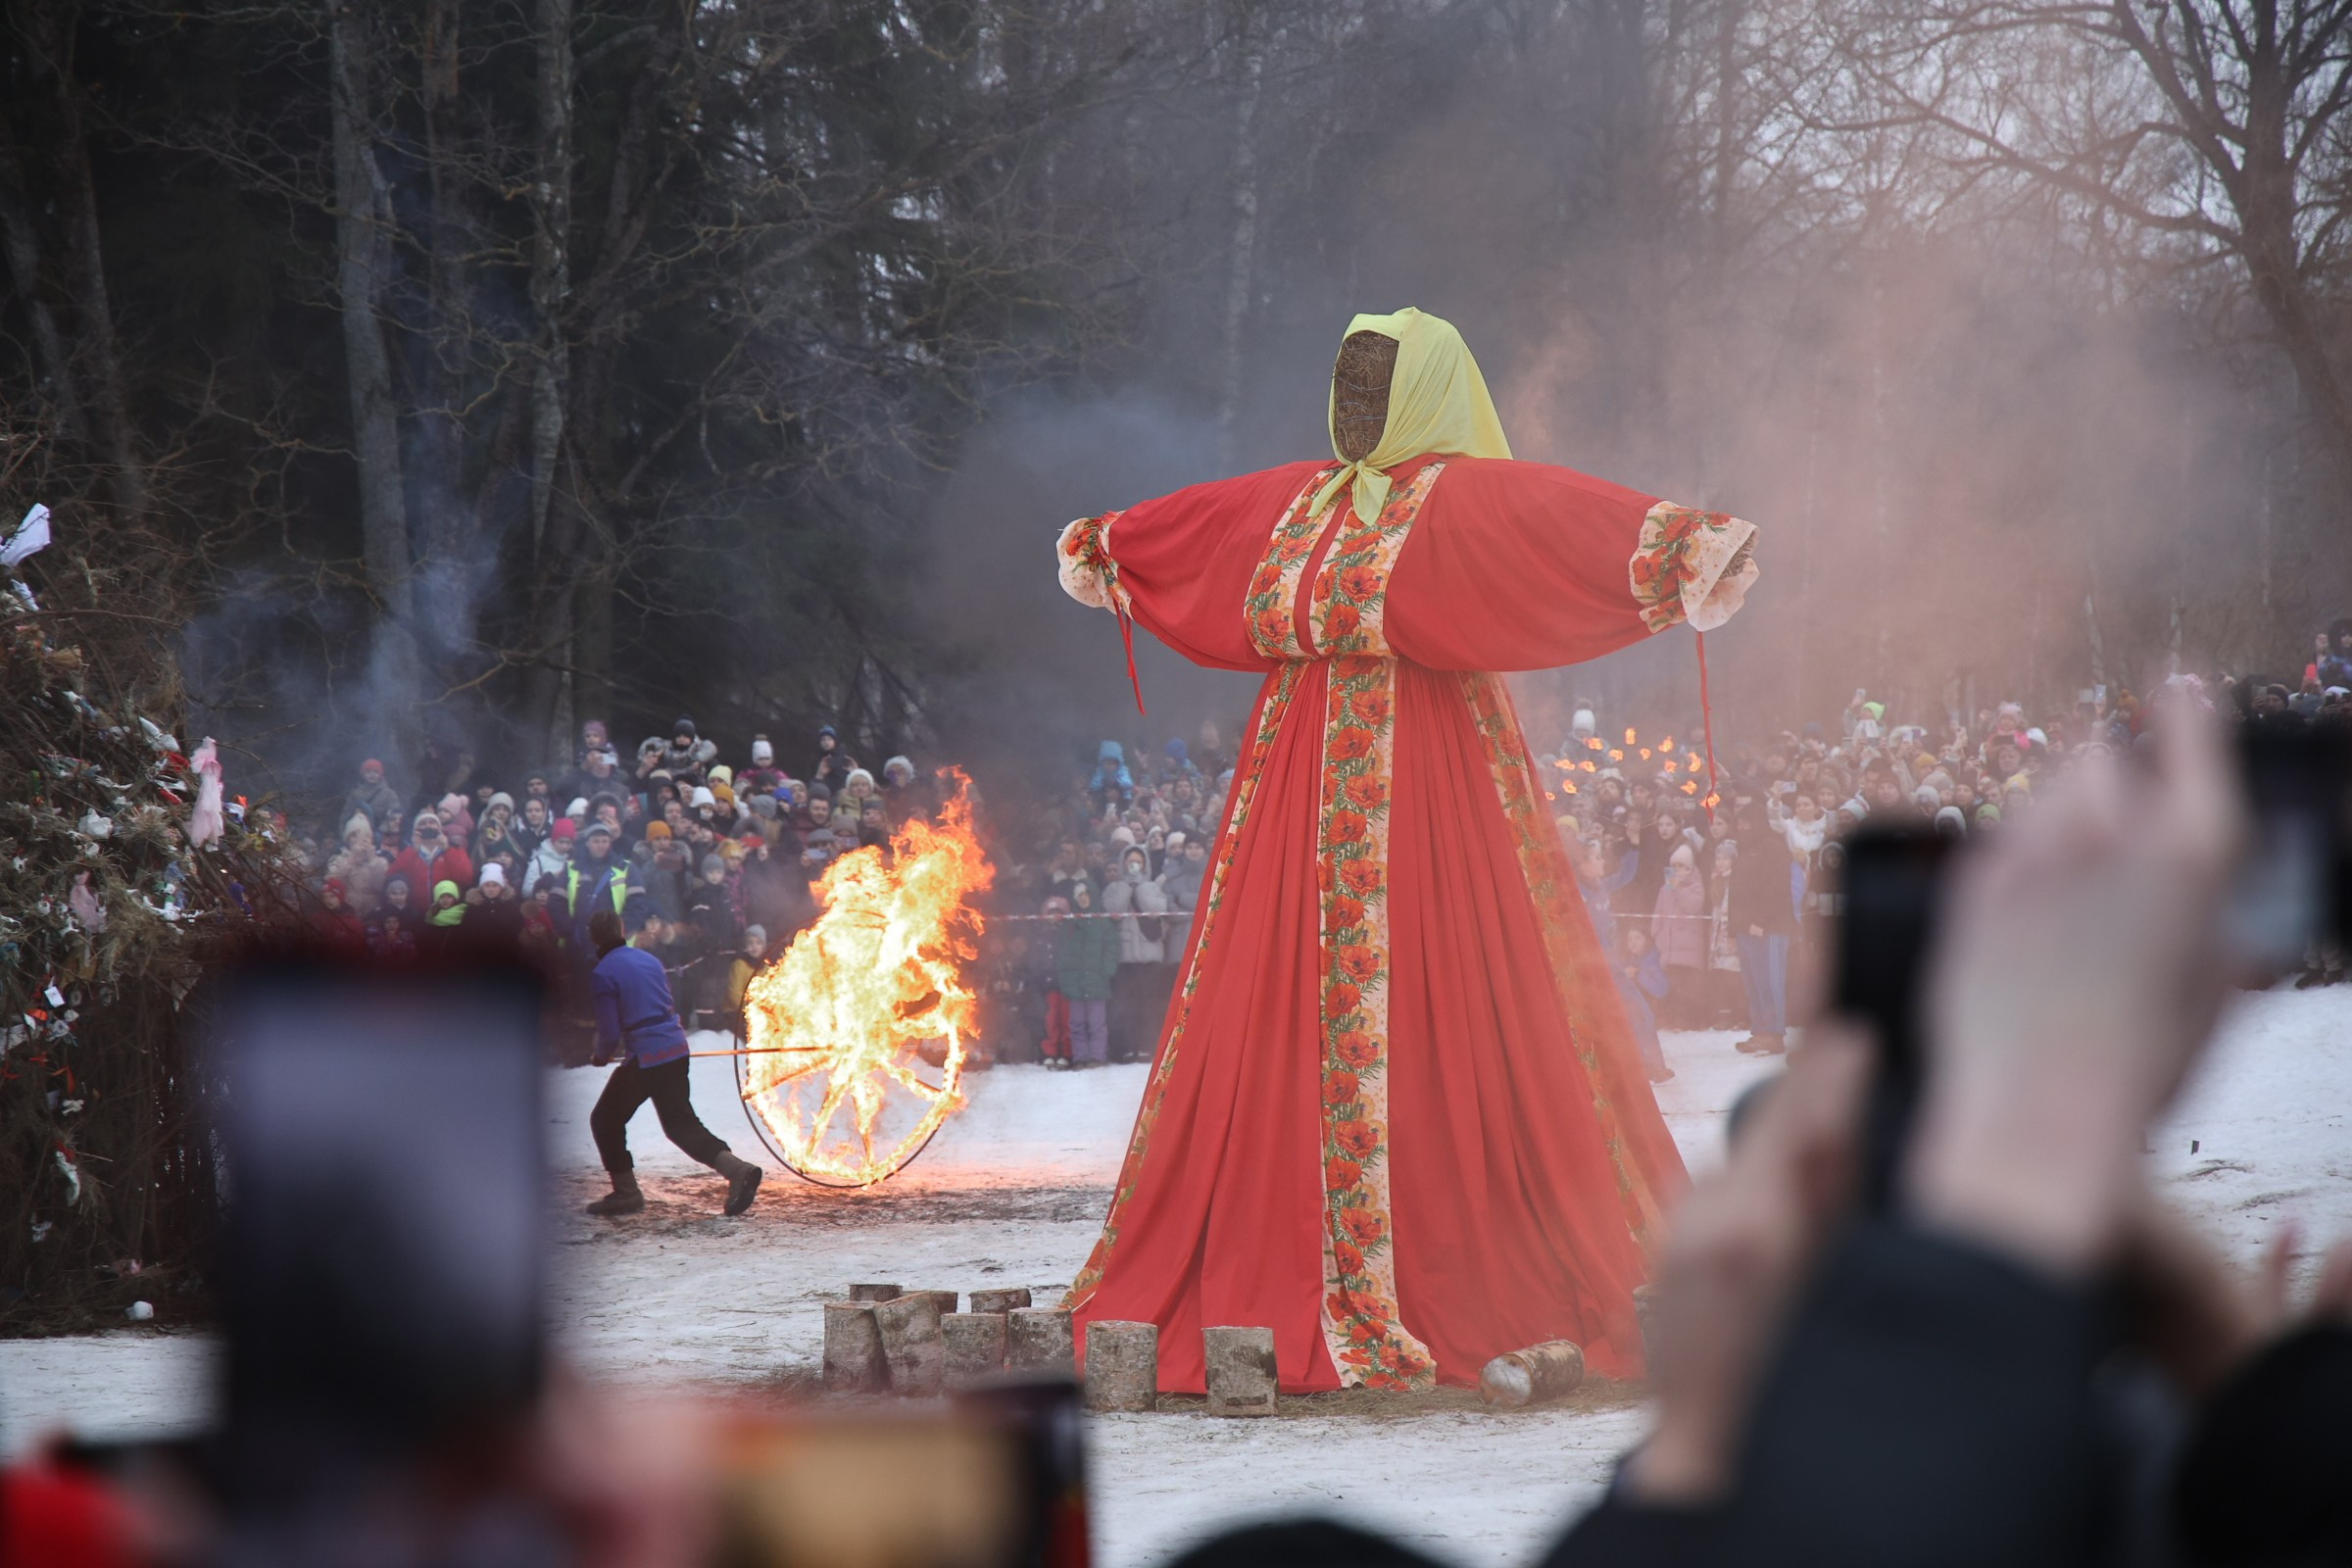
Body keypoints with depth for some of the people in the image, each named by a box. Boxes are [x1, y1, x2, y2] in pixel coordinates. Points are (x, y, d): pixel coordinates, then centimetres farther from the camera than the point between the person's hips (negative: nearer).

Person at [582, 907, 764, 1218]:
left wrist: (601, 1056, 11)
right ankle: (737, 1169, -6)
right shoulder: (649, 959, 13)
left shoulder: (602, 975, -10)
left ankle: (626, 1193, 12)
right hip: (677, 1051, 7)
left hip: (644, 1058, -7)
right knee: (681, 1124, 13)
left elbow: (610, 1032, -12)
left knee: (605, 1120, 13)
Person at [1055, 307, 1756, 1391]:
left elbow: (1566, 512, -25)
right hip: (1300, 793, 7)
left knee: (1434, 1026, -8)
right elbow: (1190, 520, 37)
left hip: (1421, 795, -7)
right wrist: (1104, 545, 57)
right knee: (1275, 1018, 5)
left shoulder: (1470, 495, -5)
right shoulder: (1301, 497, 18)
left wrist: (1677, 539, -44)